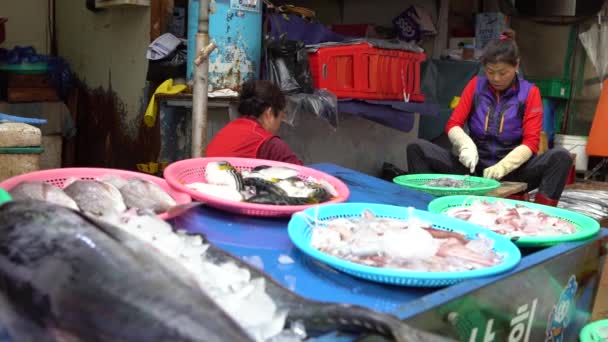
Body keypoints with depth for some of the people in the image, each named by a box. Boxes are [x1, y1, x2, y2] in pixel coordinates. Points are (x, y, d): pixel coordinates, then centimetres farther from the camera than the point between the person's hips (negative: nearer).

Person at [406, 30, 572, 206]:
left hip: (512, 170, -1)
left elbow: (531, 142, -8)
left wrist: (503, 166, -26)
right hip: (474, 166, 1)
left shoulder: (529, 92, -1)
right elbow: (452, 124, 0)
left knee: (561, 157, -30)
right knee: (417, 148, -20)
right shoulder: (476, 85, 5)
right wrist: (466, 145, -23)